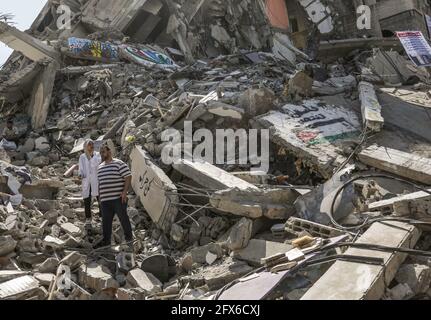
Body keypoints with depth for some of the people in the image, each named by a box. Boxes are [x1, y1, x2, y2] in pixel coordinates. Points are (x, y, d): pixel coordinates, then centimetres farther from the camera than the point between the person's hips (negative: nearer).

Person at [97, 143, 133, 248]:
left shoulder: (119, 164, -5)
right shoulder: (100, 167, 17)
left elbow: (128, 177, -9)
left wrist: (125, 192, -17)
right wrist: (99, 196, 19)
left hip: (118, 198, -6)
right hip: (105, 200, 6)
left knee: (124, 219, -1)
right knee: (106, 221, 7)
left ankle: (129, 239, 12)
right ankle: (106, 241, 13)